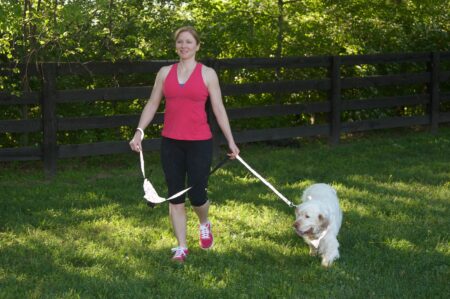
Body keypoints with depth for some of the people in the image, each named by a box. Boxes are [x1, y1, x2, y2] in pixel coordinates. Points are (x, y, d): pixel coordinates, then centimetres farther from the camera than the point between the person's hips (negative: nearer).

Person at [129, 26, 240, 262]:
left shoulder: (207, 74, 0)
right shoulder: (165, 73, 7)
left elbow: (218, 109, 2)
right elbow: (152, 104, 9)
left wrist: (231, 141, 0)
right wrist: (139, 132, -2)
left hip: (199, 143, -3)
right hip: (171, 143, 3)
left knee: (197, 195, -3)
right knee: (175, 196, 4)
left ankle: (204, 224, 31)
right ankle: (181, 247, 15)